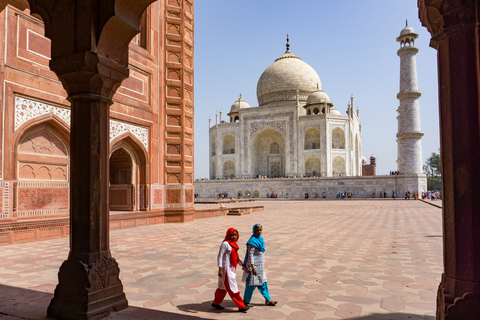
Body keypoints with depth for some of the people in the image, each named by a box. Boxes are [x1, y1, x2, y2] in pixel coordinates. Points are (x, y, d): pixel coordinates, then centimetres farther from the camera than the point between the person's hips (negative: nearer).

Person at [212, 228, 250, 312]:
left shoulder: (234, 244, 10)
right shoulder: (225, 244, -15)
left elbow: (236, 257, 18)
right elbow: (220, 256, -18)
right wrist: (220, 269, -23)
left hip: (232, 269, 9)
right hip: (226, 269, -9)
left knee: (223, 287, 18)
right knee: (232, 287, -2)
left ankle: (216, 303, 32)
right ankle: (241, 306, 4)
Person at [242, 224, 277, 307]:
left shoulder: (260, 238, 7)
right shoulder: (253, 241, -20)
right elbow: (250, 255, -22)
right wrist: (252, 267, -26)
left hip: (260, 266, 9)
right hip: (254, 265, -9)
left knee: (263, 283, 16)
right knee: (252, 284, 3)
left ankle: (268, 300, 26)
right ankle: (246, 302, 18)